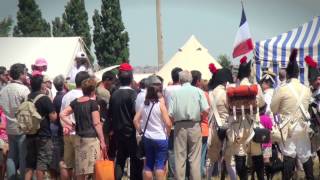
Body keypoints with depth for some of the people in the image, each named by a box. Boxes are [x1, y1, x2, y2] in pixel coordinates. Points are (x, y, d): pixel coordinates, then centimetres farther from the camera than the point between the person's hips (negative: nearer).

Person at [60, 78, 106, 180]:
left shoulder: (75, 102, 9)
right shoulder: (93, 103, -8)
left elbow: (62, 115, 10)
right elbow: (96, 123, -9)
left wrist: (72, 125, 8)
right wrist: (102, 140, -7)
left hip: (79, 138, 6)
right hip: (92, 138, -6)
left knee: (80, 172, 8)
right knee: (93, 169, -7)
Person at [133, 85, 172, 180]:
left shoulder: (144, 105, 4)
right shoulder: (160, 105, -11)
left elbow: (135, 120, 4)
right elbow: (168, 123, -15)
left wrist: (140, 131, 11)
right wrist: (167, 133, 1)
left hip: (147, 138, 5)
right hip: (160, 138, -5)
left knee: (148, 165, 12)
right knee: (160, 165, -2)